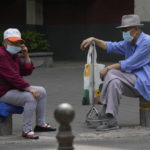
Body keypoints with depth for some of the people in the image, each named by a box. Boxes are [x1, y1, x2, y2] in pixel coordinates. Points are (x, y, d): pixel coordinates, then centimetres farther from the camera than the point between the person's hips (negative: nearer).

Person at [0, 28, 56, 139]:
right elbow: (12, 77, -27)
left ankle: (41, 124, 16)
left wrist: (26, 55, -3)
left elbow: (27, 71, 11)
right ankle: (27, 130, -24)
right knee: (31, 97, -30)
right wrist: (29, 88, -27)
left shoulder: (14, 55, 13)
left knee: (42, 91, 11)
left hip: (14, 88, 11)